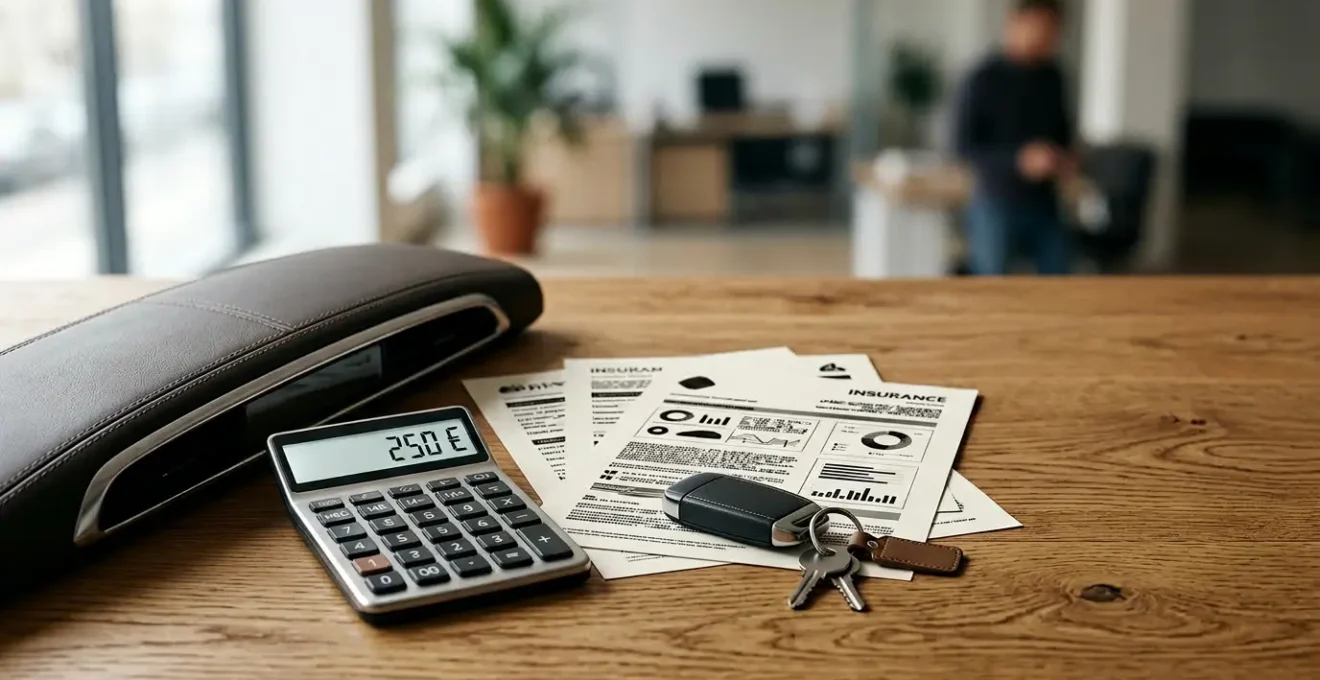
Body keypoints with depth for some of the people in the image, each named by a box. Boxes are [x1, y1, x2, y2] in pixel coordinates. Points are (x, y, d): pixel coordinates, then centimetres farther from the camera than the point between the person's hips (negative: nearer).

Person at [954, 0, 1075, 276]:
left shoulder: (1052, 76, 7)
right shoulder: (985, 78, -10)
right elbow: (964, 146, -11)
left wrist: (1064, 158, -1)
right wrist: (1019, 160, -22)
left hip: (1045, 203, 5)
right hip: (997, 204, -5)